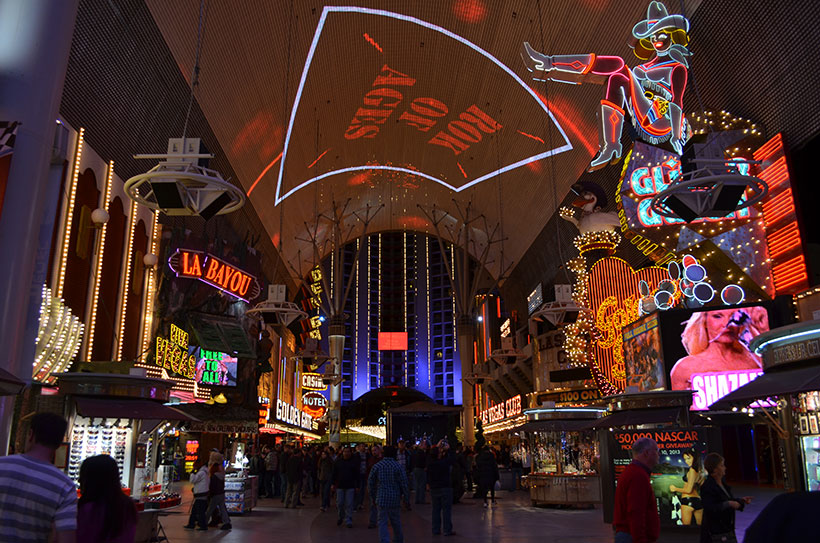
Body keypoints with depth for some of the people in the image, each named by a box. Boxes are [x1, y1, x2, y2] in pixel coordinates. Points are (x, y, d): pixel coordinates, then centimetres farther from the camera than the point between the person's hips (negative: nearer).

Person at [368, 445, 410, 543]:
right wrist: (407, 497, 4)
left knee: (382, 522, 2)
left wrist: (373, 494, 16)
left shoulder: (377, 466, -1)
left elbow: (370, 482, 4)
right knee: (396, 522, 16)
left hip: (381, 498, 0)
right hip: (395, 498, 0)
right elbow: (404, 483, -6)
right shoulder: (398, 466, -6)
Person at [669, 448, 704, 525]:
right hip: (699, 501, 8)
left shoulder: (692, 470, -12)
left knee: (686, 527, -3)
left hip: (688, 501, -8)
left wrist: (675, 488, -1)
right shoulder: (701, 470, 10)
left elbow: (689, 490, -14)